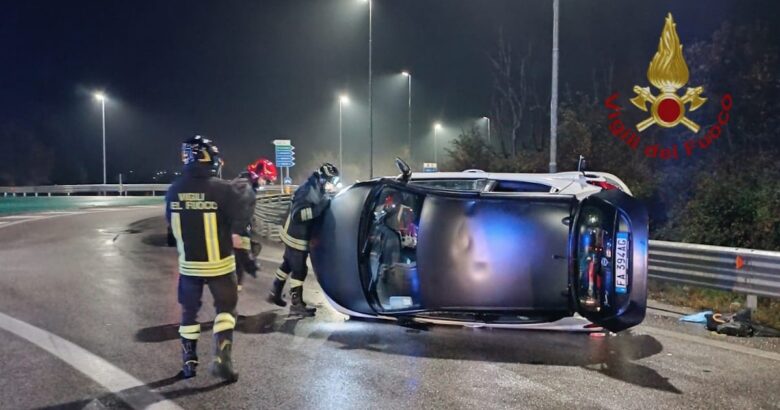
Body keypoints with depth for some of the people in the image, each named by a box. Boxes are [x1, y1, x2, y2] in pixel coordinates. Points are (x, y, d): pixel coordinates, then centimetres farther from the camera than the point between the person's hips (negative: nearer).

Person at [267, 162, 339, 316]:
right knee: (299, 270, -3)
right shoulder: (308, 191, -26)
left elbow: (312, 211, 14)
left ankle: (275, 293, 36)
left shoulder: (316, 190, 2)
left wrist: (326, 204, -3)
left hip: (298, 235, 10)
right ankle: (296, 304, 6)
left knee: (288, 264, 21)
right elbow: (297, 215, -34)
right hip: (296, 237, -10)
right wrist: (319, 208, -37)